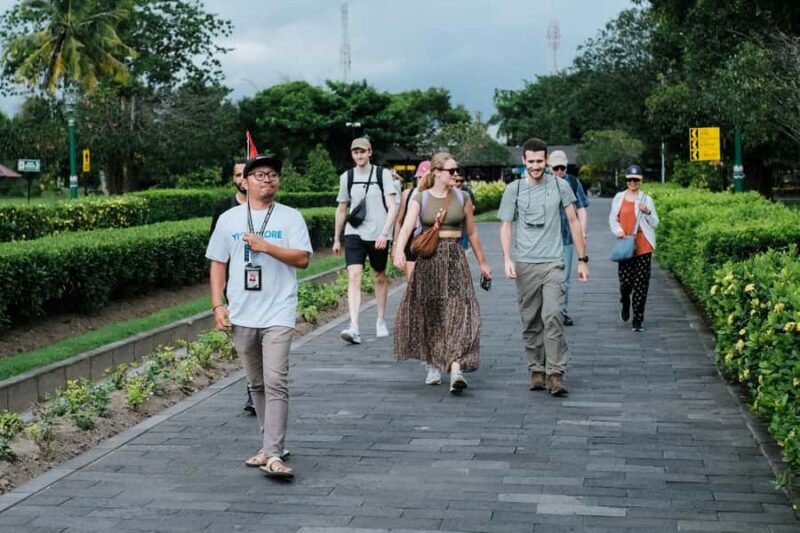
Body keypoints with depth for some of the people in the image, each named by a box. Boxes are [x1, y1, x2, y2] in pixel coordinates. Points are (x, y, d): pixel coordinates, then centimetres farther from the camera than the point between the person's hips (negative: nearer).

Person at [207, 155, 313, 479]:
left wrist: (266, 246, -15)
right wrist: (217, 305, 2)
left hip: (278, 315, -3)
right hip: (241, 316, 4)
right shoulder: (229, 219, 9)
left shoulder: (290, 217, 3)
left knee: (276, 383, -13)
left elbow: (302, 259, -6)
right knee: (257, 384, 13)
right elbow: (217, 264, 10)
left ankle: (272, 454, -15)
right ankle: (271, 444, 26)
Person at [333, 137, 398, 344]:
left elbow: (392, 207, -7)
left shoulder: (383, 174, -1)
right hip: (354, 233, 1)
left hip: (378, 235, -1)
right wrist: (336, 238, 18)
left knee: (380, 277, 13)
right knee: (353, 277, -15)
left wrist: (384, 232, -20)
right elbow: (341, 209, 17)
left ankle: (381, 321, 32)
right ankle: (354, 328, -24)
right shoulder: (347, 177, 7)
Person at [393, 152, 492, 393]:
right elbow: (406, 227, -14)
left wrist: (482, 262, 20)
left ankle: (456, 369, -22)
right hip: (428, 259, 0)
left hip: (455, 258, 0)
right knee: (428, 315, 8)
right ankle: (434, 365, 28)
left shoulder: (462, 198, 6)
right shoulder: (420, 199, 0)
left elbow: (472, 232, 15)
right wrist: (399, 249, -33)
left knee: (458, 312, -14)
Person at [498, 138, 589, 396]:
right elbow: (506, 226, 4)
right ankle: (536, 370, 15)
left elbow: (573, 222, 12)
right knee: (530, 322, 5)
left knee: (553, 317, -14)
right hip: (525, 265, 1)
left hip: (553, 262, -1)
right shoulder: (513, 189, 6)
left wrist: (583, 260, 10)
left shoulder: (559, 186, 7)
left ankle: (555, 373, -11)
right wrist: (507, 259, -11)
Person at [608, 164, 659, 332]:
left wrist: (648, 212, -12)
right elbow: (612, 219, 12)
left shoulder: (646, 199, 5)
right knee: (625, 281, -3)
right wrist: (617, 230, -8)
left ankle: (638, 321, 3)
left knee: (641, 285, -3)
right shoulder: (619, 198, 7)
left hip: (643, 247, -1)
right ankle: (625, 305, 32)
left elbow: (655, 223, 8)